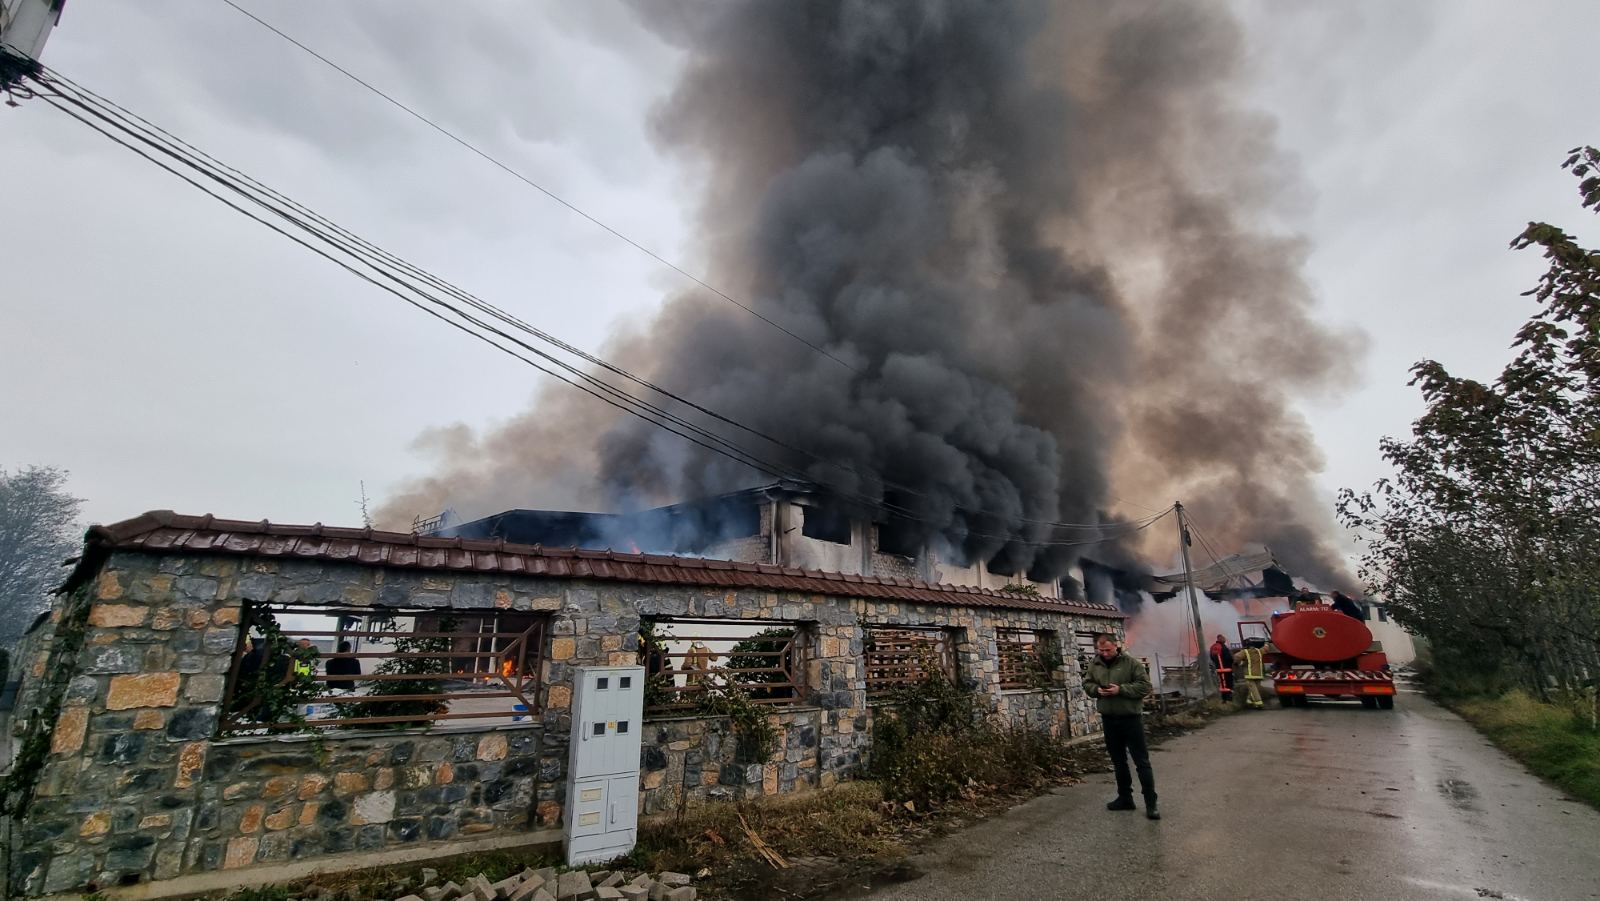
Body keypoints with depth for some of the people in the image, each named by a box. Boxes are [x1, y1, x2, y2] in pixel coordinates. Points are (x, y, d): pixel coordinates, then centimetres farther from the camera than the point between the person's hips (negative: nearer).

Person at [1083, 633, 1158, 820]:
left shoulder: (1131, 663, -10)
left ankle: (1151, 803, 7)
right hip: (1109, 719, 5)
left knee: (1141, 761, 0)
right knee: (1118, 761, 15)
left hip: (1131, 718, -5)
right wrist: (1096, 689, -11)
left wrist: (1121, 689, -22)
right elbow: (1087, 683, 11)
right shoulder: (1094, 664, 3)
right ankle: (1125, 798, 28)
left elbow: (1145, 685, -12)